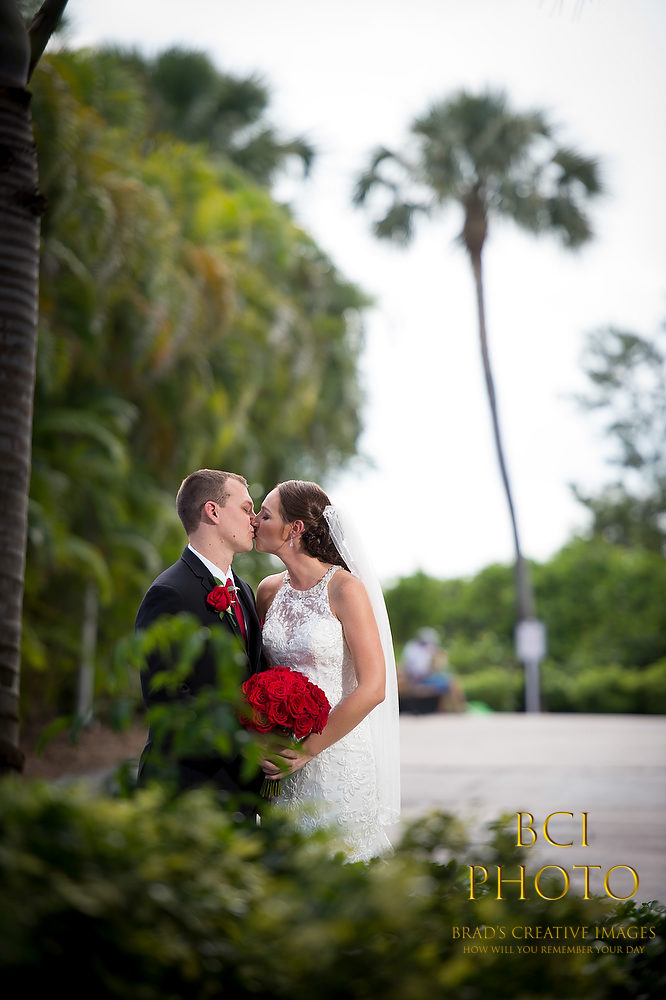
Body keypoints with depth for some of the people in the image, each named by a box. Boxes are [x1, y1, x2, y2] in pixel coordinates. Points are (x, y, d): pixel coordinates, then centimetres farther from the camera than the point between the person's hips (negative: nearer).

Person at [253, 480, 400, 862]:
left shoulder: (345, 589, -11)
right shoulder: (269, 591, 6)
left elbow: (372, 688, -16)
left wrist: (307, 750, -15)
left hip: (335, 755, -5)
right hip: (281, 758, 5)